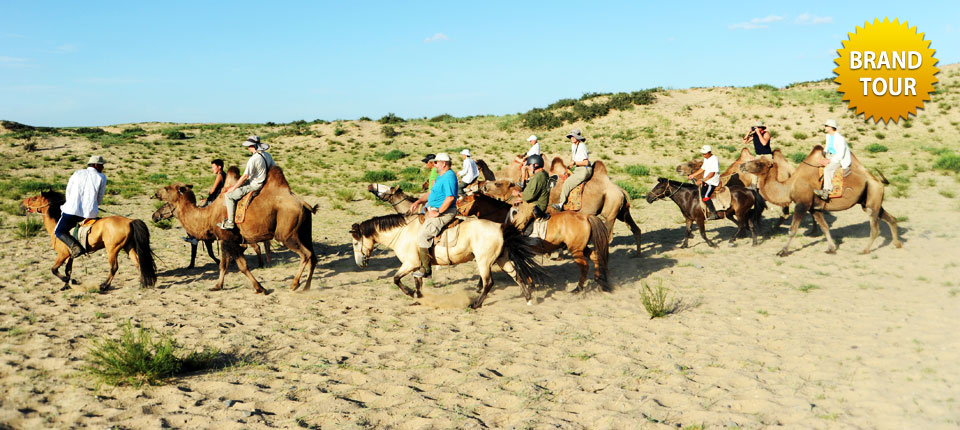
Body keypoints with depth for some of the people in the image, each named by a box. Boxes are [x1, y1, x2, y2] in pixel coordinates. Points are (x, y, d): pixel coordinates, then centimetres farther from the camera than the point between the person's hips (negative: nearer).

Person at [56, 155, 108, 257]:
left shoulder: (77, 173, 12)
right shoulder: (102, 177, 7)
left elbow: (68, 192, 20)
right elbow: (100, 199, 9)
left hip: (72, 210, -1)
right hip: (90, 212, 1)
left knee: (59, 231, 6)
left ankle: (75, 246, -20)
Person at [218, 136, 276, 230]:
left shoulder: (253, 159, -23)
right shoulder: (267, 155, 2)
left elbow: (245, 176, -21)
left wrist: (233, 188, -10)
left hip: (254, 185, -9)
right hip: (263, 182, 9)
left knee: (229, 195, -4)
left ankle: (230, 223, -1)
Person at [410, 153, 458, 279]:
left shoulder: (449, 177, -17)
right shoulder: (441, 176, 18)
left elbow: (450, 198, -28)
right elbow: (431, 193, 25)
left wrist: (438, 212, -23)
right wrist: (418, 201, 9)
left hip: (444, 213, -12)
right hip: (434, 210, 12)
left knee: (422, 236, -19)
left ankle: (425, 270, -13)